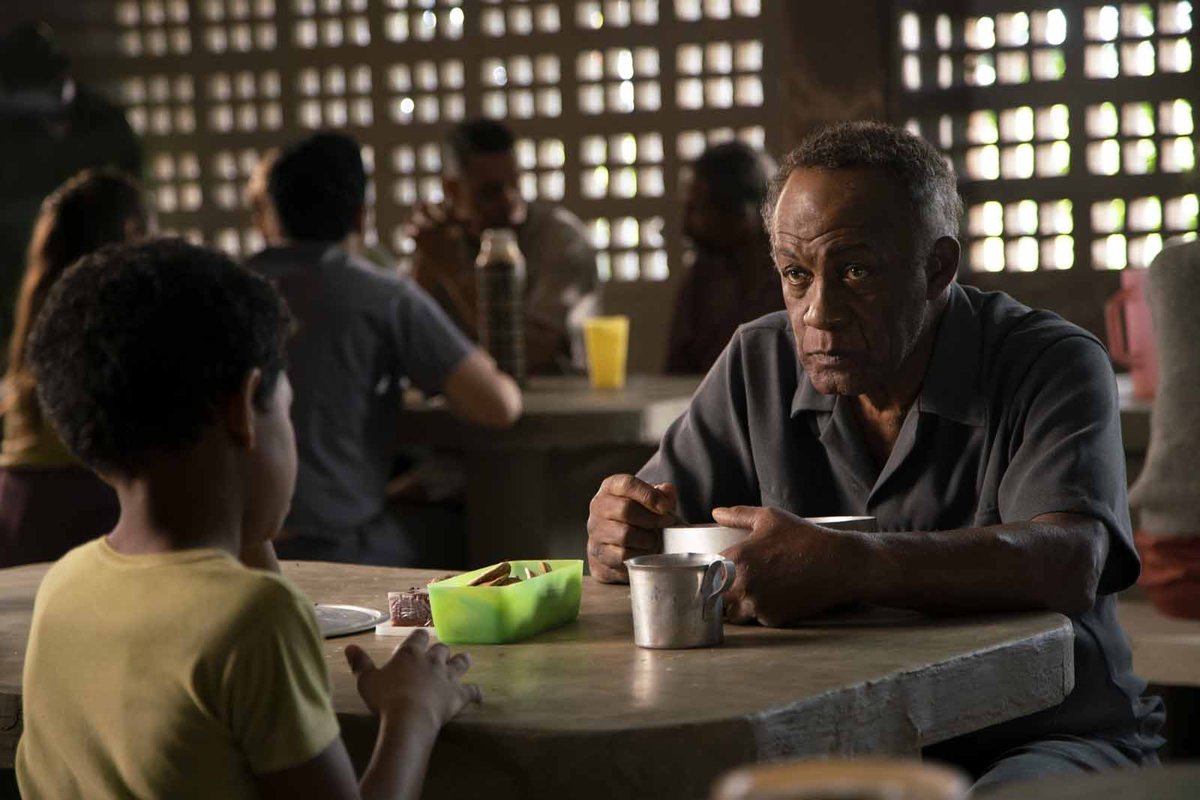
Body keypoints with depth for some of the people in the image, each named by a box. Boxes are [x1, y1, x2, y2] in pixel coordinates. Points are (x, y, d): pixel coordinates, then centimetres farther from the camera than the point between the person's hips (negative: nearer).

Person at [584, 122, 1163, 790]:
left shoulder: (1055, 365, -10)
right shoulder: (759, 365, 5)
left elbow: (1068, 567, -28)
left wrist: (845, 565, -41)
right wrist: (621, 532, -19)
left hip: (1041, 740, -3)